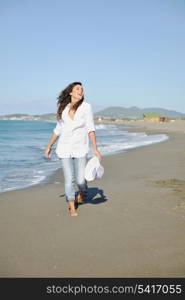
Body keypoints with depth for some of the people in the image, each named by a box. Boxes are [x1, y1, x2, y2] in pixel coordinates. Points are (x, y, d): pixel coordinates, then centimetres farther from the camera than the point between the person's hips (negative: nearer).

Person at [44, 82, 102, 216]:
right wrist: (49, 146, 17)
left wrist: (95, 149, -18)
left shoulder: (86, 106, -7)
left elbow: (90, 128, -11)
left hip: (80, 147, -1)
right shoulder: (63, 108, 1)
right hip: (65, 147, 1)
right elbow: (58, 129, 12)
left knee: (80, 179, 0)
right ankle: (72, 207, 19)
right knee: (69, 179, 0)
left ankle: (82, 193, 37)